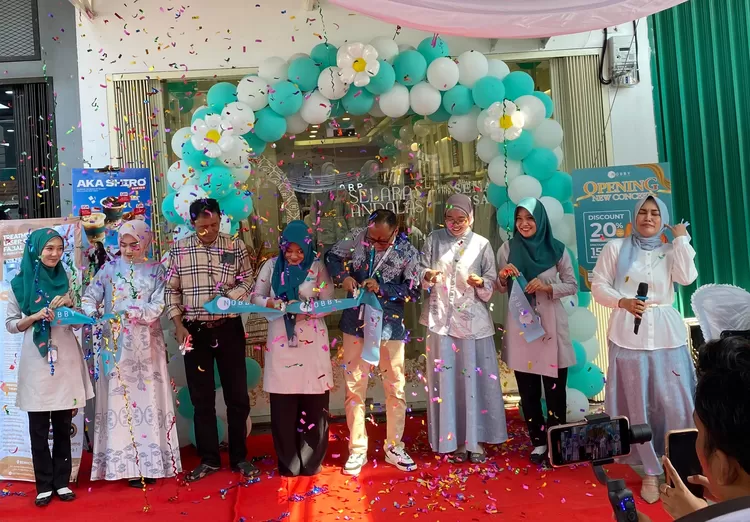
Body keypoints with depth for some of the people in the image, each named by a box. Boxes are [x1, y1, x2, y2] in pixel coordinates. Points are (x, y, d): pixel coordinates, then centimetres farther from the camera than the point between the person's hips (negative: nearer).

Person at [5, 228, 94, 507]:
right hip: (36, 360, -2)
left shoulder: (64, 280, 9)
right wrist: (35, 317, -15)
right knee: (39, 429, 4)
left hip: (65, 358, 2)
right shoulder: (19, 283, 1)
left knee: (63, 426, 8)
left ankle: (62, 481, 18)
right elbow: (10, 324, 1)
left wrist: (70, 306, -6)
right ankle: (44, 485, 15)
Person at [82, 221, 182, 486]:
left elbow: (159, 305, -6)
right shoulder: (109, 269, 6)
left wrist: (135, 312, -22)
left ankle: (150, 462, 10)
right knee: (119, 399, 1)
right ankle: (127, 463, 8)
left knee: (148, 398, 2)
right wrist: (91, 311, -23)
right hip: (116, 345, 1)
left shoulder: (156, 270, 4)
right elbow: (90, 295, -2)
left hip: (146, 346, 0)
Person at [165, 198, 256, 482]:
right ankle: (209, 459, 22)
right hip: (194, 330, 1)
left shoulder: (235, 246, 0)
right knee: (201, 398, 9)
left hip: (229, 328, 0)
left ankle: (239, 457, 20)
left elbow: (247, 281, 3)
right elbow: (172, 290, 4)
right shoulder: (179, 250, 1)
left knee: (237, 395, 5)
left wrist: (228, 296, -16)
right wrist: (178, 324, -4)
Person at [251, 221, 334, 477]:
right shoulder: (272, 266, 2)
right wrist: (270, 303, -15)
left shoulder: (317, 267, -2)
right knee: (283, 407, 4)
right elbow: (256, 296, 7)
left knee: (313, 404, 4)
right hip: (281, 342, 1)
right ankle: (288, 463, 20)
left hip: (312, 342, -1)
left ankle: (311, 461, 20)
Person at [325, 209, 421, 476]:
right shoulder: (358, 237, -6)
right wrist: (343, 276, -15)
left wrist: (382, 288, -22)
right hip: (356, 324, 1)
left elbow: (413, 291, -9)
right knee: (354, 388, 6)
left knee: (395, 388, 9)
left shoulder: (407, 252, -10)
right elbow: (331, 256, 5)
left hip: (390, 327, -1)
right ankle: (357, 450, 19)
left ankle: (394, 447, 26)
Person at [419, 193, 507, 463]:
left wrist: (480, 283, -17)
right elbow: (420, 271, 5)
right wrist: (427, 276, -17)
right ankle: (455, 440, 15)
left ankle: (475, 439, 14)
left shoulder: (482, 244, 4)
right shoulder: (434, 240, 6)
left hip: (473, 319, 0)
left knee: (475, 379, 1)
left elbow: (492, 282, 4)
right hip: (441, 319, 1)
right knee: (446, 379, 3)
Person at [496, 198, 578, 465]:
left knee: (555, 386, 3)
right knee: (528, 388, 8)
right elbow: (501, 289, 8)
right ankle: (538, 441, 22)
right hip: (520, 325, 2)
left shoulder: (556, 249, -2)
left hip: (550, 324, -1)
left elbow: (572, 285, 2)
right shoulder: (508, 248, 2)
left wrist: (548, 287, -16)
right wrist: (503, 276, -14)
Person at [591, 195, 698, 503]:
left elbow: (687, 278, -10)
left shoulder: (670, 251, 9)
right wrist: (623, 302, -15)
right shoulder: (616, 247, 5)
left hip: (666, 335, 2)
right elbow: (599, 286, 2)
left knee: (676, 404, 0)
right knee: (638, 405, 4)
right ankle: (651, 471, 16)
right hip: (628, 334, -1)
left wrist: (681, 238, -5)